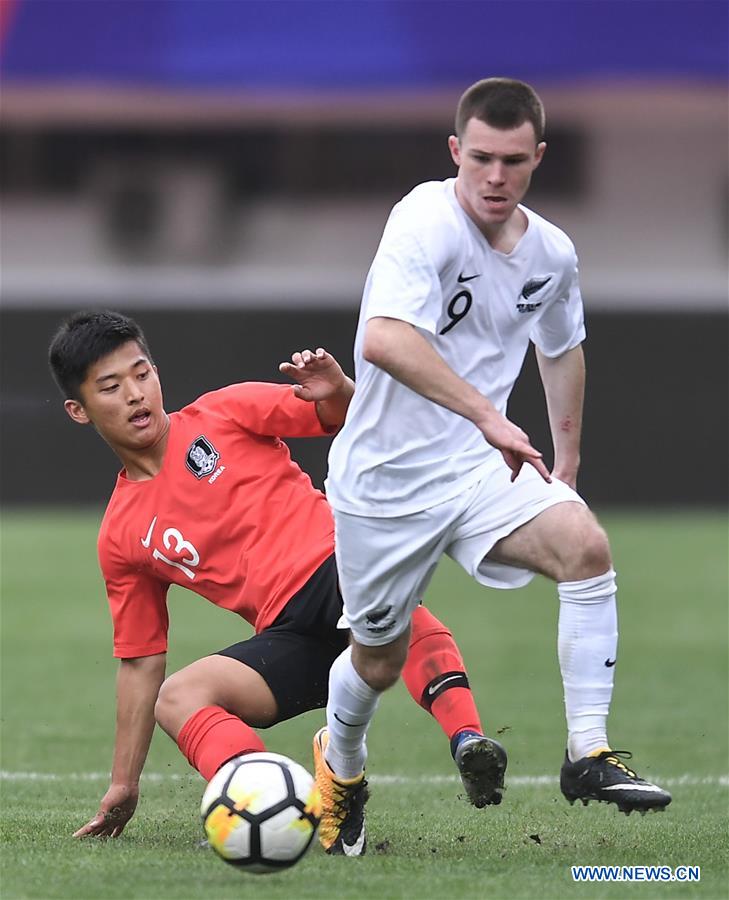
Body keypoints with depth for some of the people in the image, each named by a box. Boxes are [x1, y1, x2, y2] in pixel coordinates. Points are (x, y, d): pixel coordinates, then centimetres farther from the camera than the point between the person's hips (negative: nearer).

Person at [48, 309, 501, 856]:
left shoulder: (224, 413, 10)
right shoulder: (121, 539, 15)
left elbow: (350, 420, 11)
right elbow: (140, 664, 21)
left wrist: (338, 392, -14)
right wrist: (124, 786, 20)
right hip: (287, 637, 3)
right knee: (176, 699, -24)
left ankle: (468, 743, -53)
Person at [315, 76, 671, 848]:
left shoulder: (552, 254, 0)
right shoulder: (426, 221, -21)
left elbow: (562, 348, 23)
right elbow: (386, 340, -37)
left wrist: (565, 463, 22)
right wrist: (488, 415, -43)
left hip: (480, 467, 4)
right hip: (383, 481, -4)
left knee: (585, 546, -23)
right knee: (379, 659, 9)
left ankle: (587, 756, -18)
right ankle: (339, 763, 45)